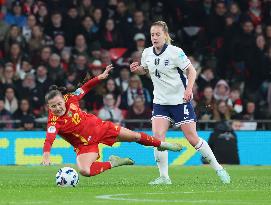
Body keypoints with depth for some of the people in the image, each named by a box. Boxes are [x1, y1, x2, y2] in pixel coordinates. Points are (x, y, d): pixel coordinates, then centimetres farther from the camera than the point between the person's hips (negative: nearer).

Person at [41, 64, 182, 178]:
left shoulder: (69, 99, -16)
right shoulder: (53, 122, -29)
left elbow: (84, 88, 1)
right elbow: (49, 139, -44)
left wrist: (100, 77, -6)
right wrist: (46, 156, -62)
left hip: (98, 127, 4)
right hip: (84, 144, -4)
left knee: (135, 136, 12)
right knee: (84, 171, -30)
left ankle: (161, 144, 40)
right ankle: (112, 163, -3)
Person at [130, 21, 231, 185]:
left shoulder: (175, 52, -13)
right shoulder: (147, 53, 2)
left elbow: (191, 71, -10)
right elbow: (144, 70, 21)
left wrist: (189, 89, -25)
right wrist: (137, 69, -2)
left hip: (180, 101, -5)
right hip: (160, 102, 5)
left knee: (193, 138, -3)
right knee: (157, 136, -14)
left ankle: (218, 169, 14)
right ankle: (164, 177, -7)